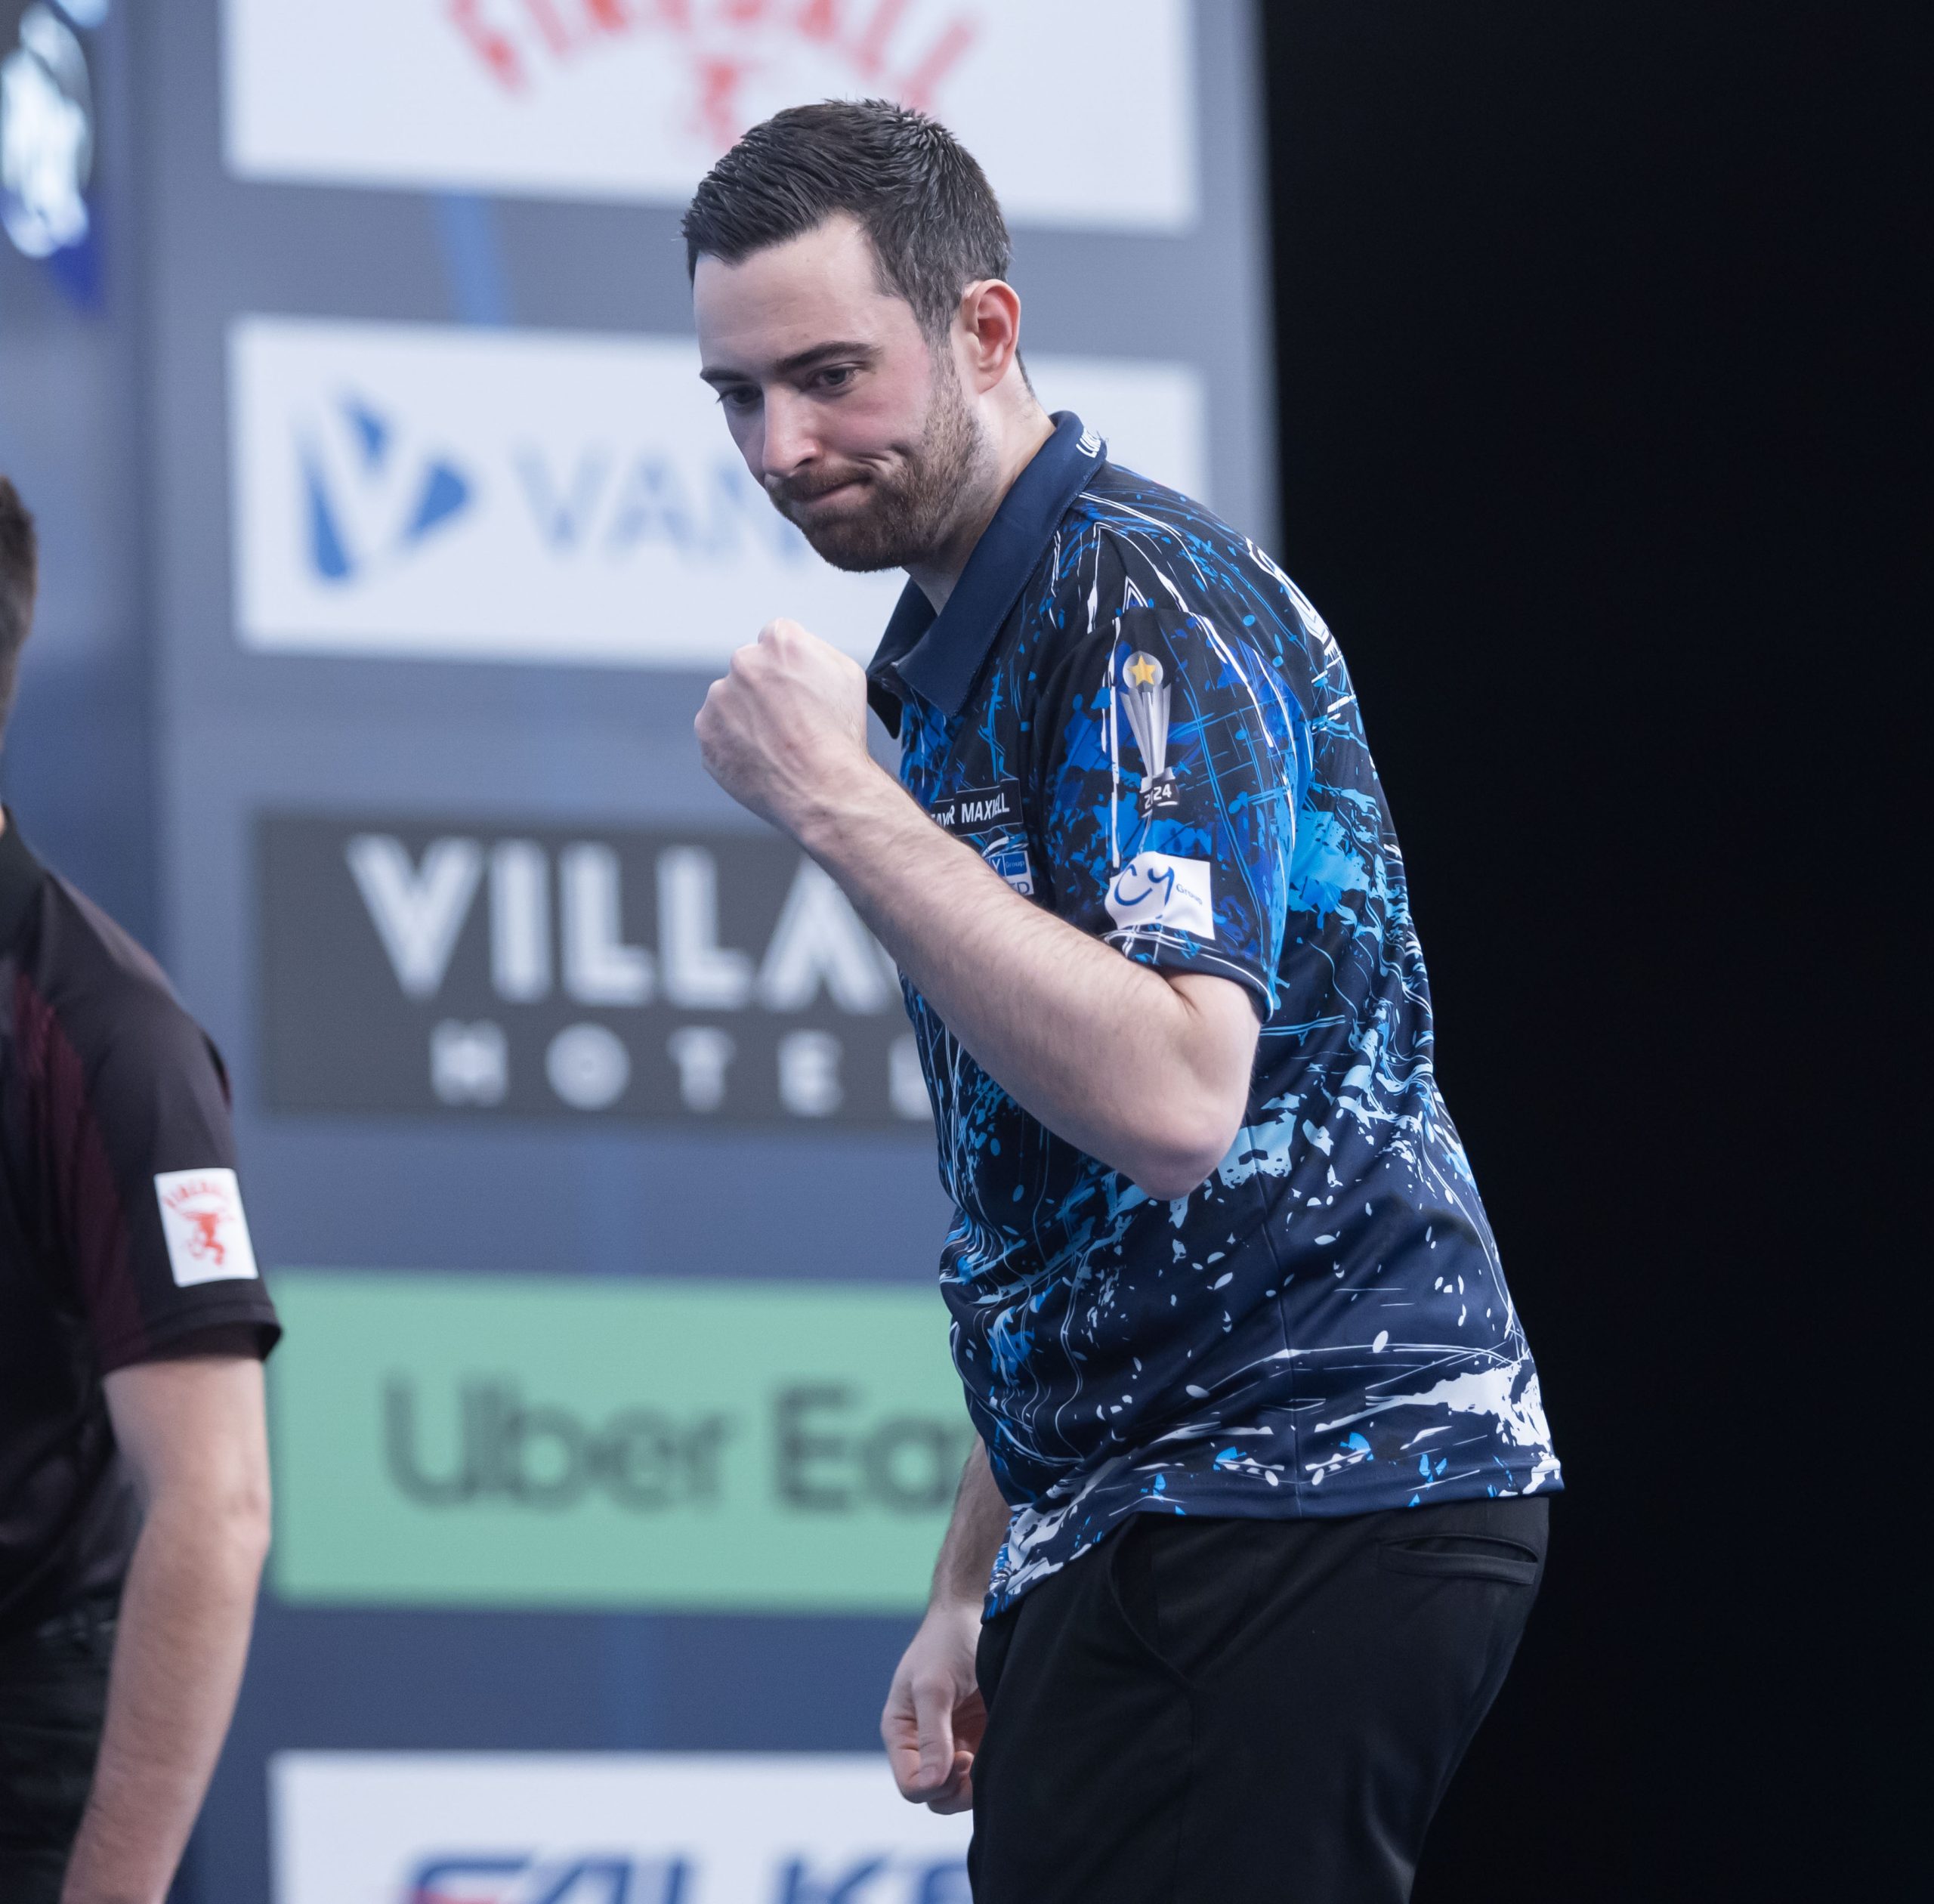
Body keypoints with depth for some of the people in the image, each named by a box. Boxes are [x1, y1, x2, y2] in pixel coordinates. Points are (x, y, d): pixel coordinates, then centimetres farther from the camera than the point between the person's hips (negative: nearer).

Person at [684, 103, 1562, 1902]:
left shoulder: (1144, 604, -11)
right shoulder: (957, 643, 20)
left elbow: (1170, 1100, -26)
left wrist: (840, 805, -22)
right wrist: (977, 1588, 20)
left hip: (1299, 1504, -10)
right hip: (1129, 1517, 10)